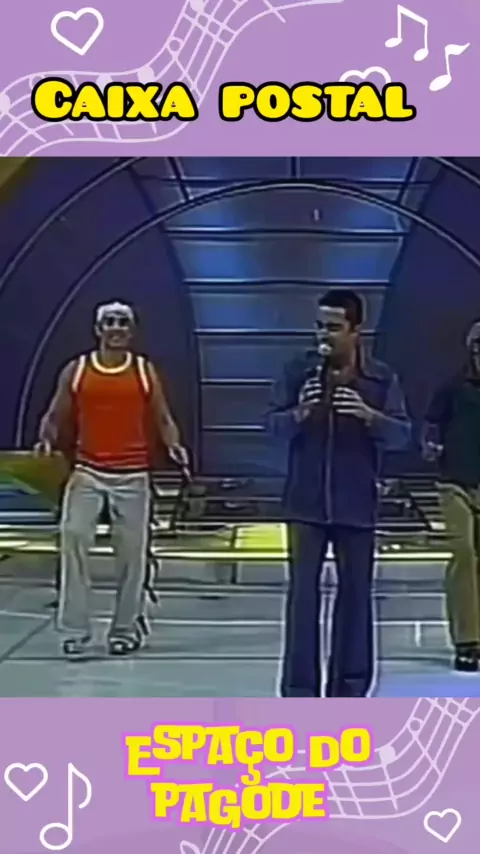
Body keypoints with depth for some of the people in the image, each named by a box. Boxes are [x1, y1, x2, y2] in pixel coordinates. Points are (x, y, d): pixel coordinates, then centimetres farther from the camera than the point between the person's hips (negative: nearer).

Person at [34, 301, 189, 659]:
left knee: (132, 551, 5)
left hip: (133, 474, 1)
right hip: (87, 471, 0)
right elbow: (56, 417, 7)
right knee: (73, 538, -14)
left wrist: (174, 445, -15)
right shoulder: (76, 370, 4)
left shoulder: (145, 371, 4)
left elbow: (163, 419, 5)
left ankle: (125, 628, 20)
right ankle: (76, 631, -5)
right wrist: (47, 440, -14)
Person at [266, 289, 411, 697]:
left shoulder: (381, 378, -2)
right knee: (303, 593, 0)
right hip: (306, 503, -1)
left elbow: (402, 434, -5)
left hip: (357, 504, 1)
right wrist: (298, 415, -22)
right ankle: (299, 690, 8)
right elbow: (274, 424, -1)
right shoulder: (299, 371, -1)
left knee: (356, 592, 9)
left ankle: (350, 687, 23)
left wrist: (369, 416, -23)